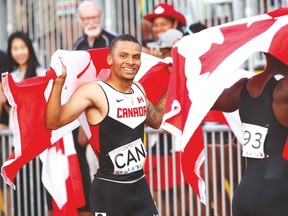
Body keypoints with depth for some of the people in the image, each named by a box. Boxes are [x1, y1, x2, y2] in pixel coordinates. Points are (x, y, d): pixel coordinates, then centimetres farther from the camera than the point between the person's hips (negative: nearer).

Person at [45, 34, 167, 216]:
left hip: (140, 186, 7)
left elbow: (155, 121, 28)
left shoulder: (139, 90, 9)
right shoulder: (94, 92, -14)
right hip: (109, 190, -7)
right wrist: (59, 82, -33)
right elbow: (53, 123, -23)